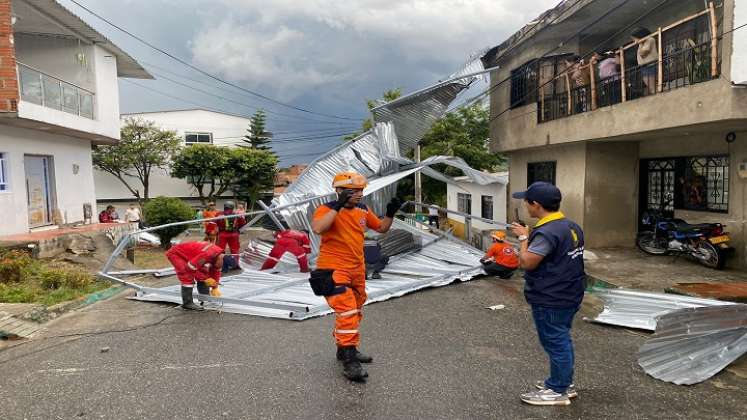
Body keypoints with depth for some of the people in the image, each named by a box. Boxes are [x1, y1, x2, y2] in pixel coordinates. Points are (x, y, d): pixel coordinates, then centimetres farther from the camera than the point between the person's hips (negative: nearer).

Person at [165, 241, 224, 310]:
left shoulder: (219, 256, -10)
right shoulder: (207, 255, -38)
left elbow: (216, 272, 4)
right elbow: (190, 268, -31)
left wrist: (215, 288, 0)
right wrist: (206, 279, -23)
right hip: (176, 253, -9)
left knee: (203, 272, 5)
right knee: (188, 277, -21)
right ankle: (187, 303, -12)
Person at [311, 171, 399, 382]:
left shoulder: (363, 210, 6)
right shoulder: (326, 209, -13)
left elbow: (381, 228, 18)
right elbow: (317, 228, -34)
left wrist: (390, 213, 1)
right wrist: (337, 206, -32)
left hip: (357, 270, 8)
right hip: (333, 270, -8)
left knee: (355, 313, 19)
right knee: (347, 312, -15)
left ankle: (346, 349, 38)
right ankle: (349, 362, -7)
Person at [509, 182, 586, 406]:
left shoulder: (546, 232, -25)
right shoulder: (572, 226, 7)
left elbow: (527, 262, -23)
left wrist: (523, 237, -10)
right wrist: (530, 236, 10)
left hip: (550, 301, -10)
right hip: (569, 296, 10)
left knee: (555, 343, 3)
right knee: (562, 340, 20)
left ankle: (558, 391, 15)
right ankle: (565, 382, 33)